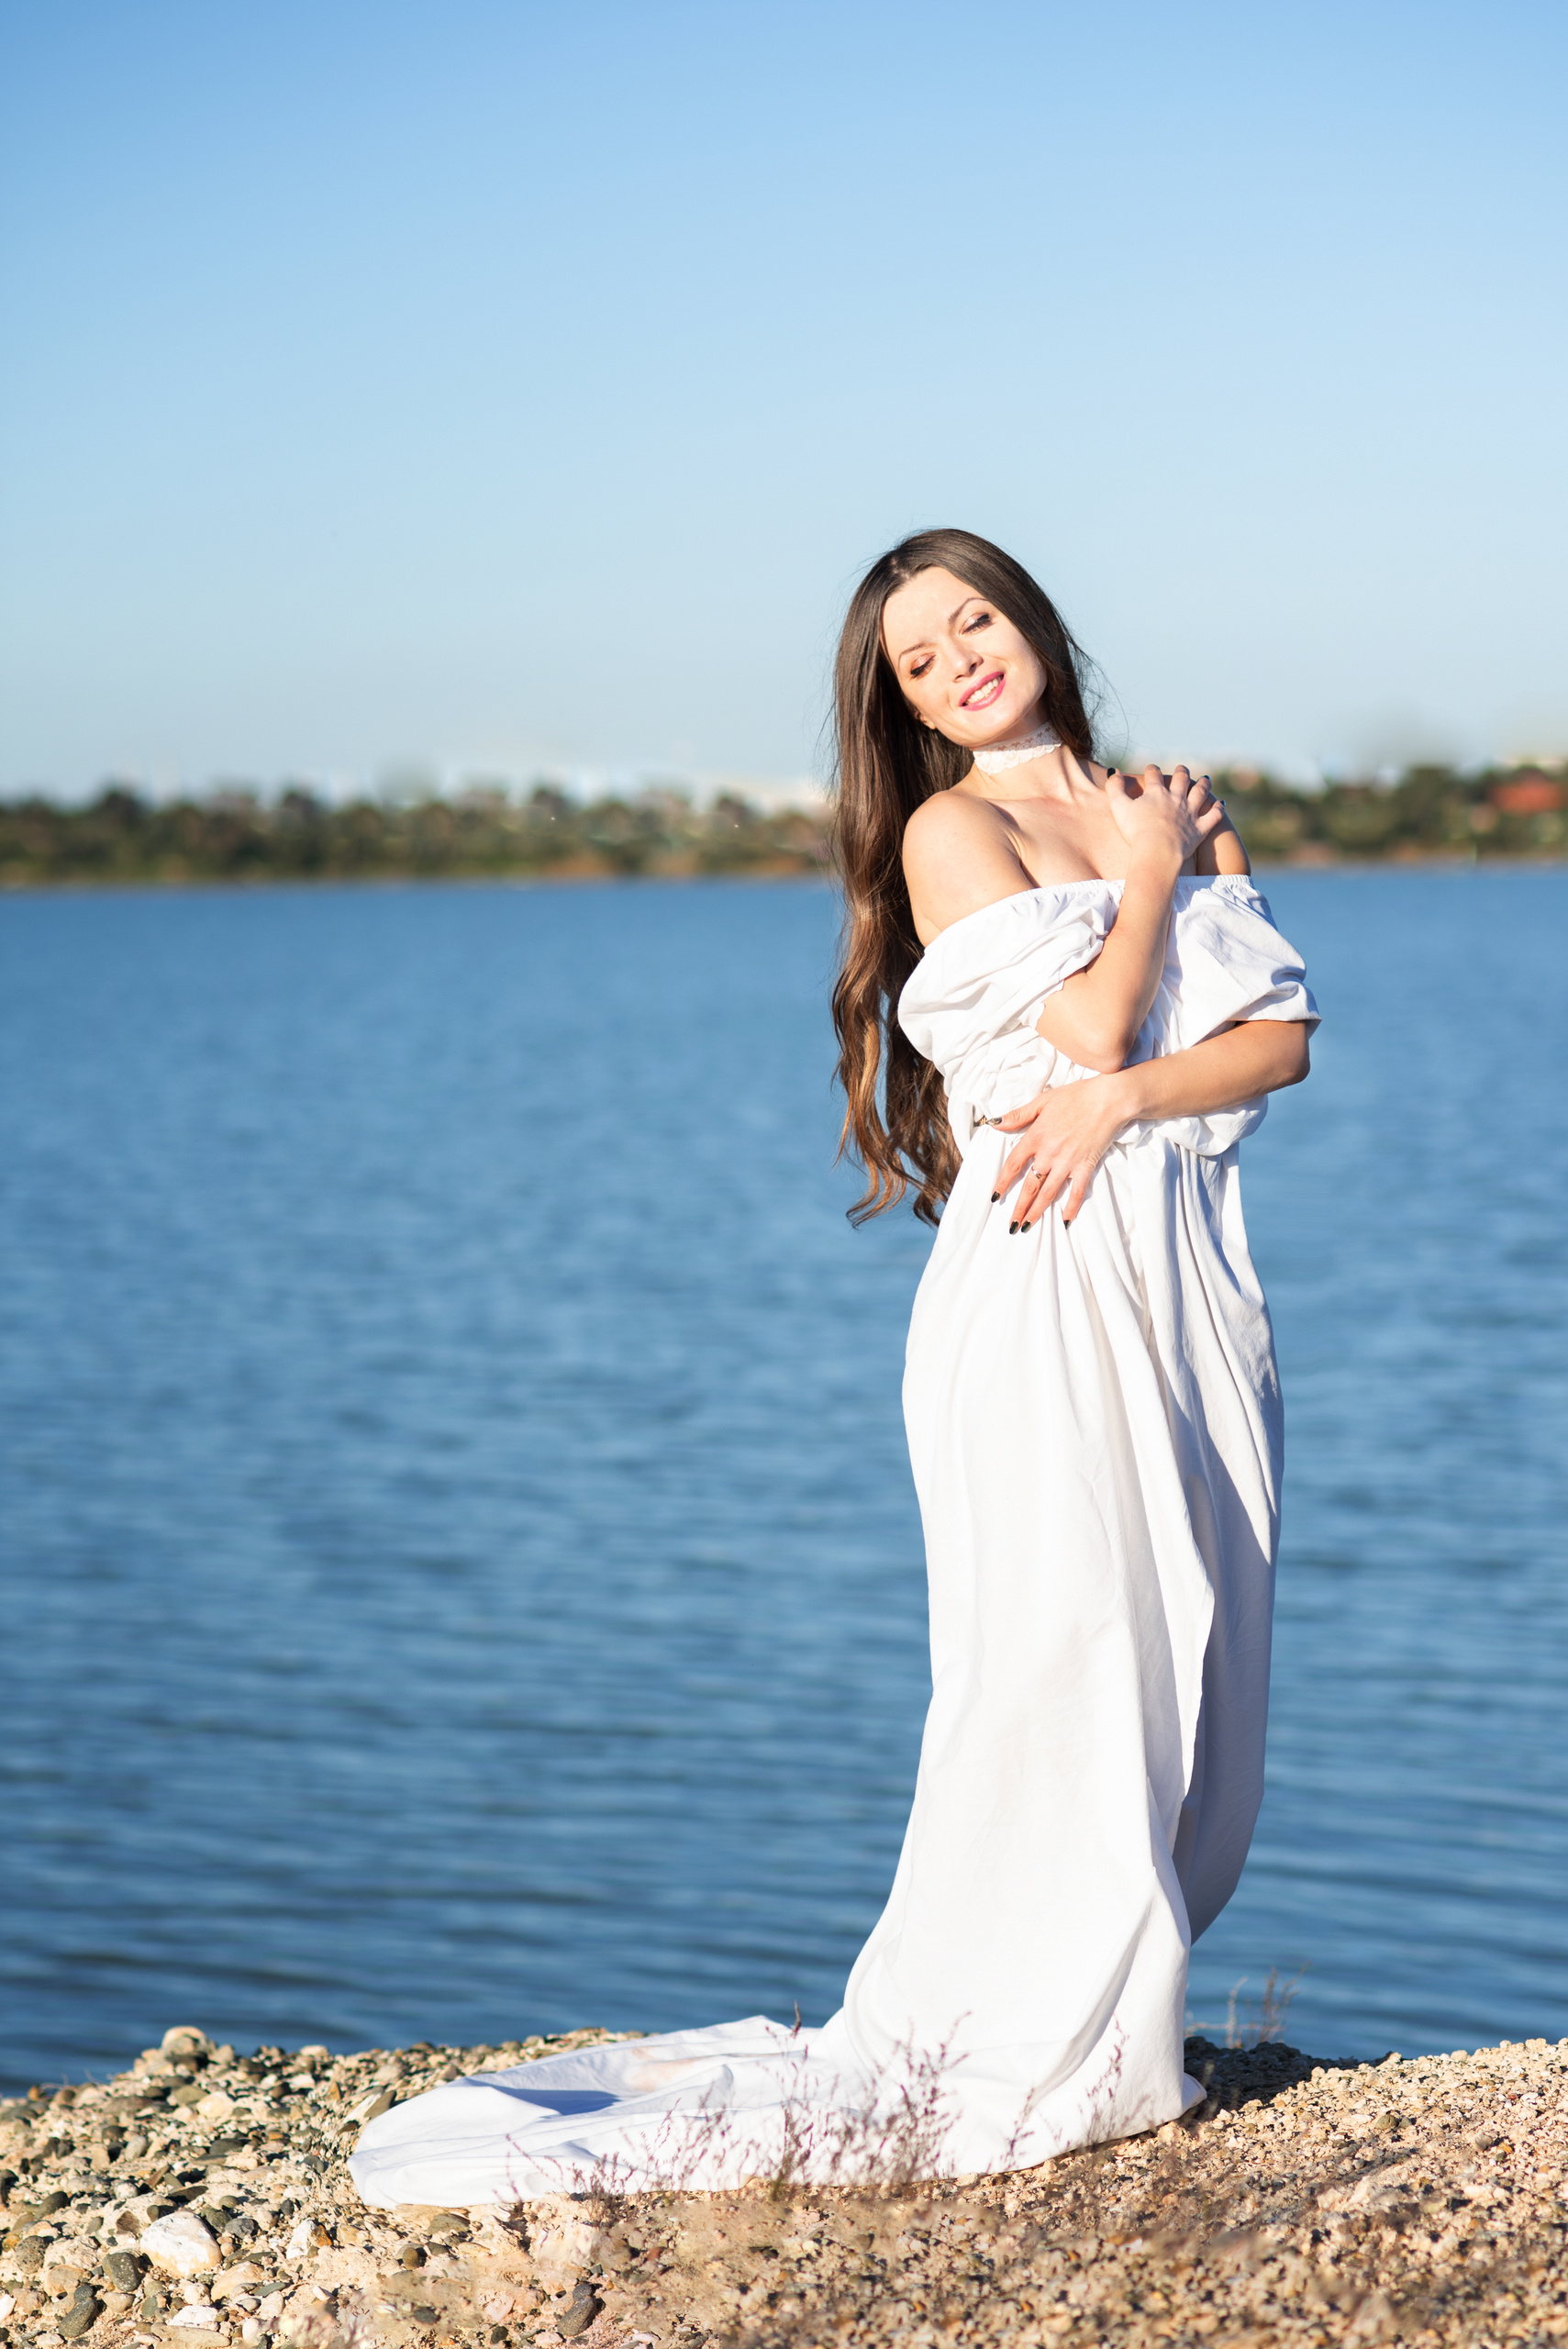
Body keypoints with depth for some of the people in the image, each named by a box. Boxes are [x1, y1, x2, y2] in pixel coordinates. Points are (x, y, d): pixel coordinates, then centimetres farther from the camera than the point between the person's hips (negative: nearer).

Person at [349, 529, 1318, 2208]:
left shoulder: (1176, 812, 17)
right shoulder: (949, 829, 0)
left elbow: (1279, 1036, 5)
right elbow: (1088, 1025, -11)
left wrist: (1123, 1100, -11)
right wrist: (1146, 877, 2)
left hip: (1188, 1270, 6)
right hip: (1046, 1282, -6)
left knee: (1190, 1662, 6)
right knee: (1061, 1653, -9)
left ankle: (1118, 1999, 16)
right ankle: (986, 2050, -2)